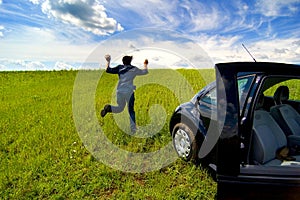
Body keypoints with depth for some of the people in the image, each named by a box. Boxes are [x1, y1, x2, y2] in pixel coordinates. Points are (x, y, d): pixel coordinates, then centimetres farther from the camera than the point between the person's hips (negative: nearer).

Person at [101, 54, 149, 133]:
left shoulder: (119, 68, 5)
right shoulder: (134, 69, 2)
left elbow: (108, 70, 5)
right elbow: (144, 72, 16)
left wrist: (108, 61, 18)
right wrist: (145, 64, 33)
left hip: (119, 91, 3)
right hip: (129, 92, -3)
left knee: (120, 108, 20)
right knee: (131, 110, 8)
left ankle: (109, 108, -9)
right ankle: (133, 128, 3)